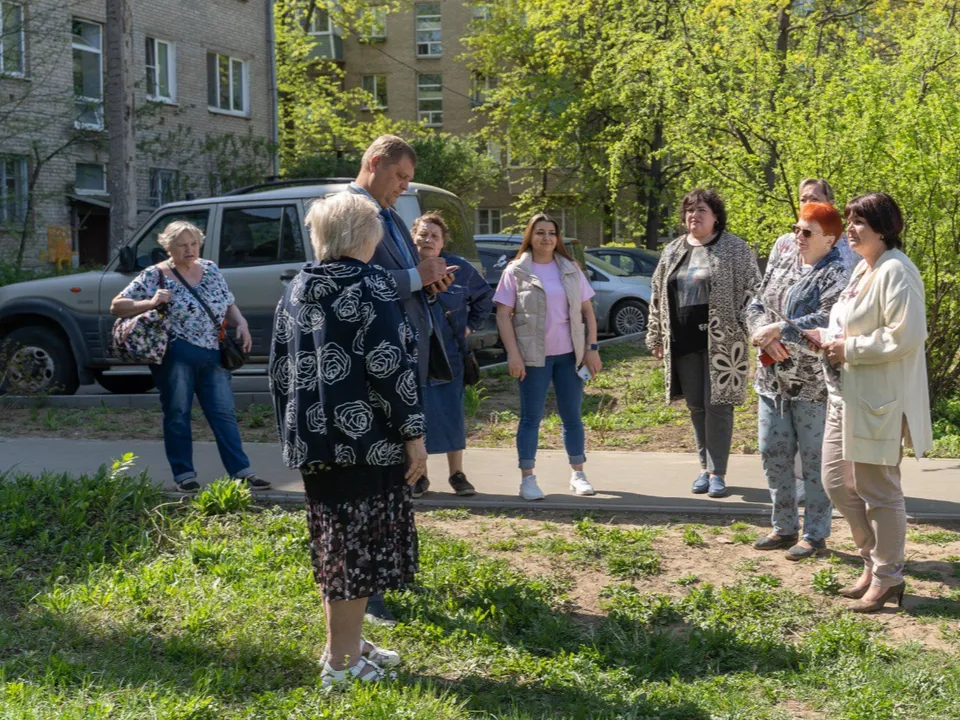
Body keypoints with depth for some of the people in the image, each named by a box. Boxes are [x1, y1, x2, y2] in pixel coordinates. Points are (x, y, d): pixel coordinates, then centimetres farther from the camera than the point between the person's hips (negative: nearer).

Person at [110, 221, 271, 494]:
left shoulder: (211, 269, 12)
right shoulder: (155, 276, -2)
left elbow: (229, 304, 21)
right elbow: (116, 306, -2)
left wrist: (241, 323, 0)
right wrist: (150, 303, -17)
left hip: (213, 356, 4)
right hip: (176, 356, -4)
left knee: (225, 414, 3)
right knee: (178, 415, 3)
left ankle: (242, 472, 4)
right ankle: (184, 475, 12)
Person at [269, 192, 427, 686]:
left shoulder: (296, 290, 11)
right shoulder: (370, 287, -10)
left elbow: (281, 368, 15)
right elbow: (390, 365, -16)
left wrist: (294, 432, 22)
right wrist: (413, 433, -11)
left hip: (313, 440, 7)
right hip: (366, 441, -7)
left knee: (334, 543, 17)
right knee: (361, 545, 1)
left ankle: (348, 643, 28)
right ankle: (341, 662, 6)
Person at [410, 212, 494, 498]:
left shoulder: (460, 269, 2)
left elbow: (485, 296, 17)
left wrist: (470, 325, 10)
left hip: (449, 356, 1)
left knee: (453, 414, 3)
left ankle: (457, 474, 15)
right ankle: (419, 476, 14)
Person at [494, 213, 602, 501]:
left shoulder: (570, 269, 9)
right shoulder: (516, 271, -1)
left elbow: (587, 311, 10)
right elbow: (503, 315, -4)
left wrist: (592, 348, 2)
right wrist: (513, 354, -12)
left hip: (569, 355, 3)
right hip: (533, 357, -3)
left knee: (572, 416, 8)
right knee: (531, 417, 0)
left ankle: (578, 475, 18)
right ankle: (527, 479, 5)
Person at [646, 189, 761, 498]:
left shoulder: (735, 249, -1)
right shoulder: (673, 251, 13)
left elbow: (751, 291, -5)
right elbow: (658, 296, 16)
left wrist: (752, 331, -13)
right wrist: (656, 337, 14)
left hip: (721, 342, -5)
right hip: (683, 342, 5)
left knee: (717, 404, -3)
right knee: (696, 405, 9)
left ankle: (717, 472, 4)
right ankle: (705, 467, 21)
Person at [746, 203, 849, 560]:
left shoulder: (836, 276, -13)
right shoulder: (783, 261, 9)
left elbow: (823, 322, -25)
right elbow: (756, 305, 6)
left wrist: (777, 329, -22)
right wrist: (765, 337, -13)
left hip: (812, 383, -7)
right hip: (773, 378, 7)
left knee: (814, 459, 3)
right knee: (772, 453, 13)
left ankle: (815, 534, 15)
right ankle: (784, 527, 27)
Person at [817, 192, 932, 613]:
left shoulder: (895, 272, -16)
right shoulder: (863, 269, 14)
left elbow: (906, 336, -24)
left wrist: (849, 349, -18)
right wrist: (830, 338, 6)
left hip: (877, 399, -10)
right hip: (846, 394, 10)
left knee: (878, 491, 1)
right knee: (838, 483, 15)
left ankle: (888, 578, 16)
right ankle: (875, 563, 29)